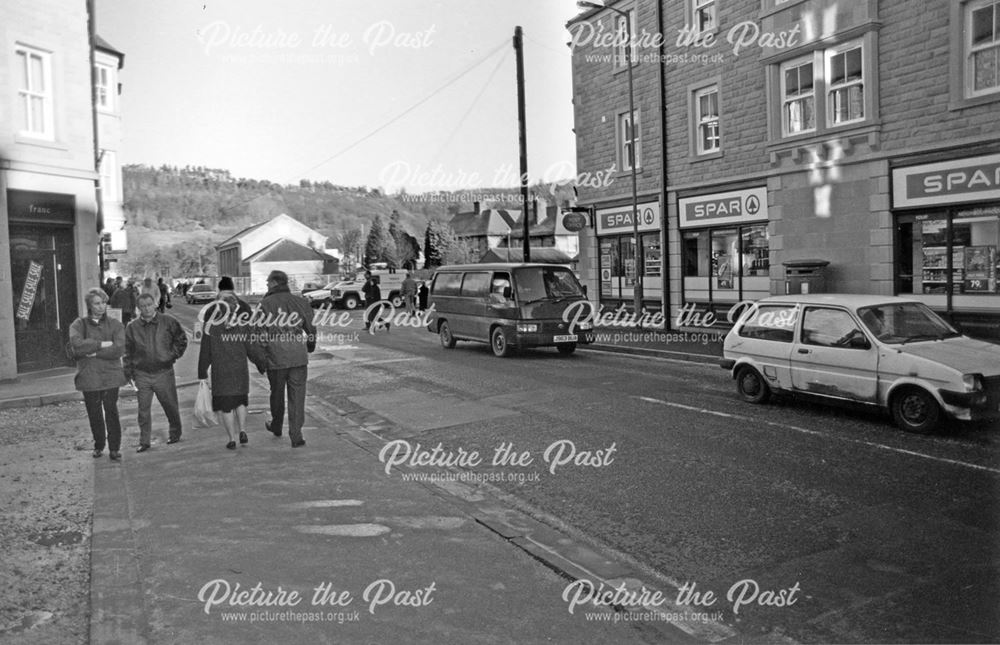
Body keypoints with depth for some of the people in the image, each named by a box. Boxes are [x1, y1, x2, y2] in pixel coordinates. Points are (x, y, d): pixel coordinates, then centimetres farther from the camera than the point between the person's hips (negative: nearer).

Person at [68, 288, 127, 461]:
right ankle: (99, 445, 28)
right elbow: (77, 345, -14)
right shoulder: (79, 325, 5)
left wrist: (94, 351, -11)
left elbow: (119, 349, -10)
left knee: (111, 412, -2)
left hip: (110, 376, -1)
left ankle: (114, 447, 9)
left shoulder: (115, 325, 4)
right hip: (89, 377, 1)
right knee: (94, 414, 10)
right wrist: (103, 344, -13)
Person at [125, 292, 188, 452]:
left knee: (171, 406, 10)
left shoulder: (168, 322, -3)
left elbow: (181, 339, 9)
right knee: (143, 410, 3)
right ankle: (144, 441, 13)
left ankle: (175, 433, 30)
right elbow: (127, 352, 8)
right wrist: (129, 373, 4)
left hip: (164, 373, -1)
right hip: (142, 375, 1)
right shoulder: (132, 327, 2)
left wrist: (174, 355, 0)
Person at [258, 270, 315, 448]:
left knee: (277, 393, 18)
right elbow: (311, 328, 8)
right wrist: (310, 348, 25)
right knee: (297, 396, 4)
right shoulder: (301, 302, 4)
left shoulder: (265, 304, -4)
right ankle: (296, 435, 0)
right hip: (299, 357, 1)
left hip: (275, 358, -1)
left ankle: (276, 426, 38)